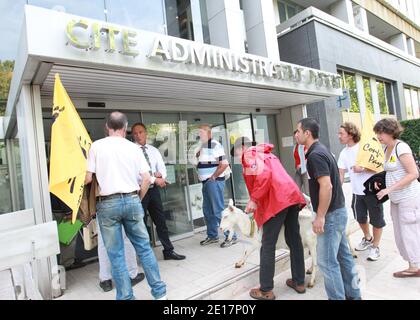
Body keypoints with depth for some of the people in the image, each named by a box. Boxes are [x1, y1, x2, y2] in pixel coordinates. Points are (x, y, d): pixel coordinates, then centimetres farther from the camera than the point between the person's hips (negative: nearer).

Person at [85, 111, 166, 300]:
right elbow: (146, 179, 1)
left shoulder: (97, 146, 0)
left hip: (108, 204, -2)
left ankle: (126, 297, 17)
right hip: (131, 200, 2)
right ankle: (159, 292, 19)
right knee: (144, 247, 11)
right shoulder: (133, 147, 5)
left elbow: (88, 179, -2)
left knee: (116, 254, 8)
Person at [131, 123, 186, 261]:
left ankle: (168, 251, 23)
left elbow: (162, 170, 8)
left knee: (161, 221, 11)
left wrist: (159, 175, -15)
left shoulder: (154, 150, 9)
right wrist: (155, 179, -17)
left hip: (154, 189, 5)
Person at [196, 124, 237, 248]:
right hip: (206, 182, 10)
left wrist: (213, 177, -15)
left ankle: (231, 236, 5)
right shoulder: (203, 146, 14)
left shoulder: (214, 144, -14)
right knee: (208, 211, 15)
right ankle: (212, 236, 27)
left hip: (214, 181, -10)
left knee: (218, 210, -6)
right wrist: (198, 155, 8)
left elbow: (224, 163, -21)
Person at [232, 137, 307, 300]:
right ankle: (299, 282, 30)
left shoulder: (249, 154, 0)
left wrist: (254, 200, -11)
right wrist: (256, 200, 28)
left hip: (277, 200, -9)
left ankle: (266, 290, 10)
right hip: (292, 196, 9)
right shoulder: (266, 153, 27)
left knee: (268, 245, 1)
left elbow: (264, 174, -18)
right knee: (294, 240, 17)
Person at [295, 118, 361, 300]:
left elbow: (326, 186, -27)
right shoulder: (321, 150, 11)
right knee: (343, 256, 20)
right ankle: (353, 294, 34)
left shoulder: (315, 155, -20)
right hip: (338, 211, 10)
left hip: (330, 214, -10)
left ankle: (338, 297, 15)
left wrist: (320, 217, -22)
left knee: (327, 261, 1)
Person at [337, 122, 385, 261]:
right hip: (357, 192, 6)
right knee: (360, 218, 19)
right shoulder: (344, 153, 2)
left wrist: (362, 169, -24)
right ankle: (367, 239, 44)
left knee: (376, 220, 7)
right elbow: (341, 173, 2)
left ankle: (375, 247, 24)